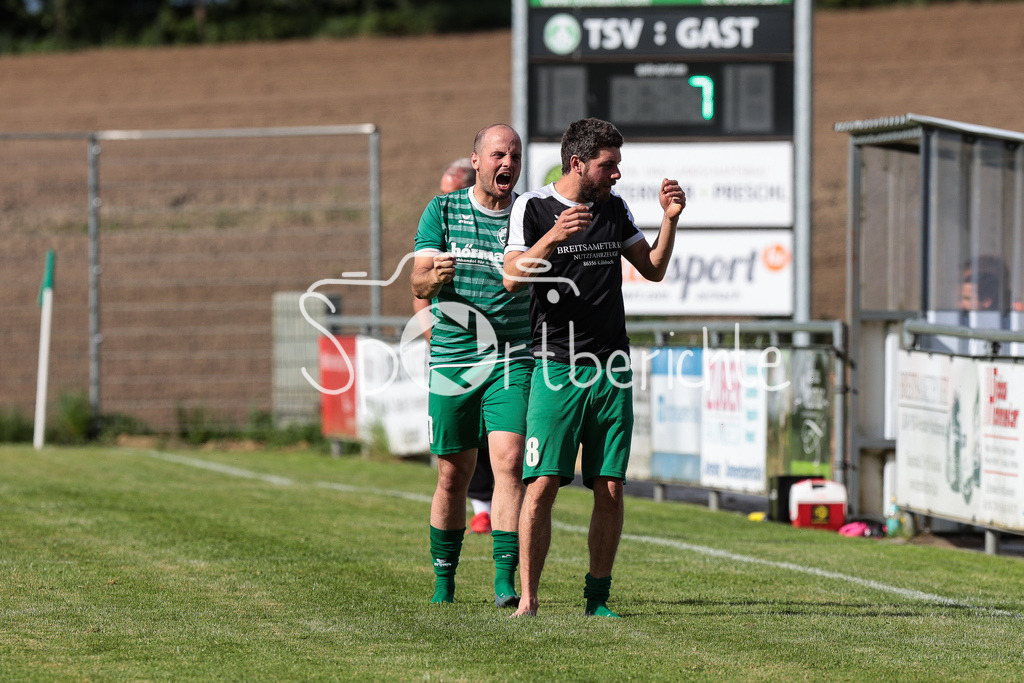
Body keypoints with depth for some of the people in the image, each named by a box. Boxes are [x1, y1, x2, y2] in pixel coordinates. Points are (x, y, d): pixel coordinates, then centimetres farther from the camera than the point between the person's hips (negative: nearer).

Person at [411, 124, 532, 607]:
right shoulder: (442, 210, 4)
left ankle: (506, 580, -19)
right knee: (453, 474, 6)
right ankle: (443, 578, 21)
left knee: (509, 463, -15)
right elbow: (418, 282, -4)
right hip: (452, 359, 1)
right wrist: (434, 277, -25)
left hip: (512, 361, -1)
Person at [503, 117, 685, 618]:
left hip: (612, 370, 4)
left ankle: (597, 596, 10)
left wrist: (670, 220, 4)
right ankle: (527, 599, -6)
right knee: (542, 484, -10)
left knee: (610, 489, 1)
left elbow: (653, 270, 18)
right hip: (557, 369, -4)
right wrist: (553, 237, -25)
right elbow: (511, 278, -12)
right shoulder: (532, 208, -2)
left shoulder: (614, 209, 12)